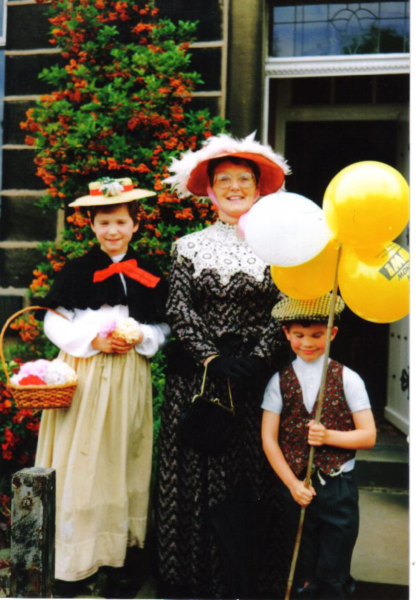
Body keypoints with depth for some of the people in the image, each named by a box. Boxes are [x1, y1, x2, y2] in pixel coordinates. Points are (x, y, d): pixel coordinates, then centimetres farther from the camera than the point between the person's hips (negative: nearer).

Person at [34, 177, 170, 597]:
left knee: (123, 461, 9)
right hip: (83, 377, -2)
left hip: (130, 377, 2)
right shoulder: (76, 272, 1)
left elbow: (163, 329, 10)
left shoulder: (149, 276, 7)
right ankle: (72, 561, 11)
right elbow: (54, 324, 0)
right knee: (79, 464, 0)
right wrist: (93, 340, -14)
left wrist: (140, 339, -10)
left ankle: (119, 553, 21)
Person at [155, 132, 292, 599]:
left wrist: (255, 360, -13)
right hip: (196, 380, 1)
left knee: (250, 477, 3)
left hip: (256, 379, 0)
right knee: (197, 475, 3)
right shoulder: (189, 246, 9)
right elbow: (179, 311, 0)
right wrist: (213, 359, -12)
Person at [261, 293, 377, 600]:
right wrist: (293, 484, -7)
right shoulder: (280, 381, 0)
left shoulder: (348, 379, -2)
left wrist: (329, 436, -18)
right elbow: (269, 438, -1)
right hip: (295, 486, 1)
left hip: (339, 488, -1)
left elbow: (368, 436, -3)